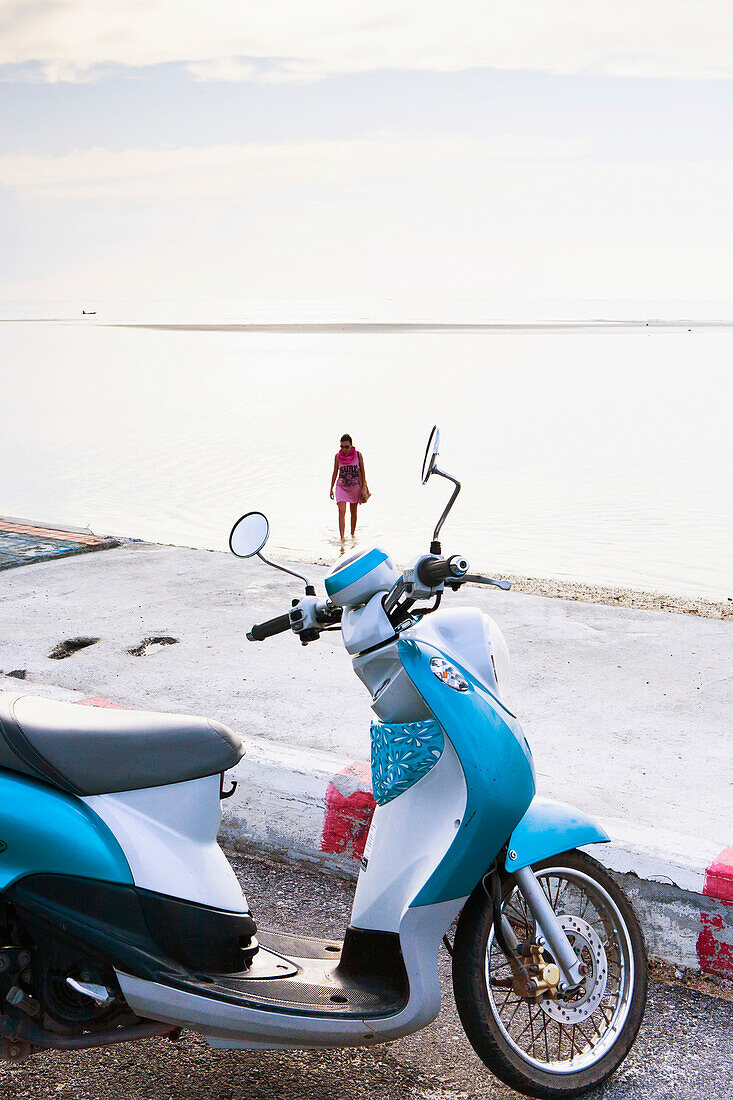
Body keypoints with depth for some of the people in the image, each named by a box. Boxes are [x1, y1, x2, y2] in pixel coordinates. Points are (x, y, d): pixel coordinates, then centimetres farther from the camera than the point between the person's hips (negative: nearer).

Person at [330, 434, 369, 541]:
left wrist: (364, 487, -2)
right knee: (341, 511, -14)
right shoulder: (338, 456, -3)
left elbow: (362, 471, 2)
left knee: (354, 512, 11)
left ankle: (352, 534, 28)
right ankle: (342, 538, -18)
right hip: (341, 486, 0)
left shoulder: (358, 455, -5)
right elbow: (335, 473, 7)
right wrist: (331, 489, 9)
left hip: (355, 486, 1)